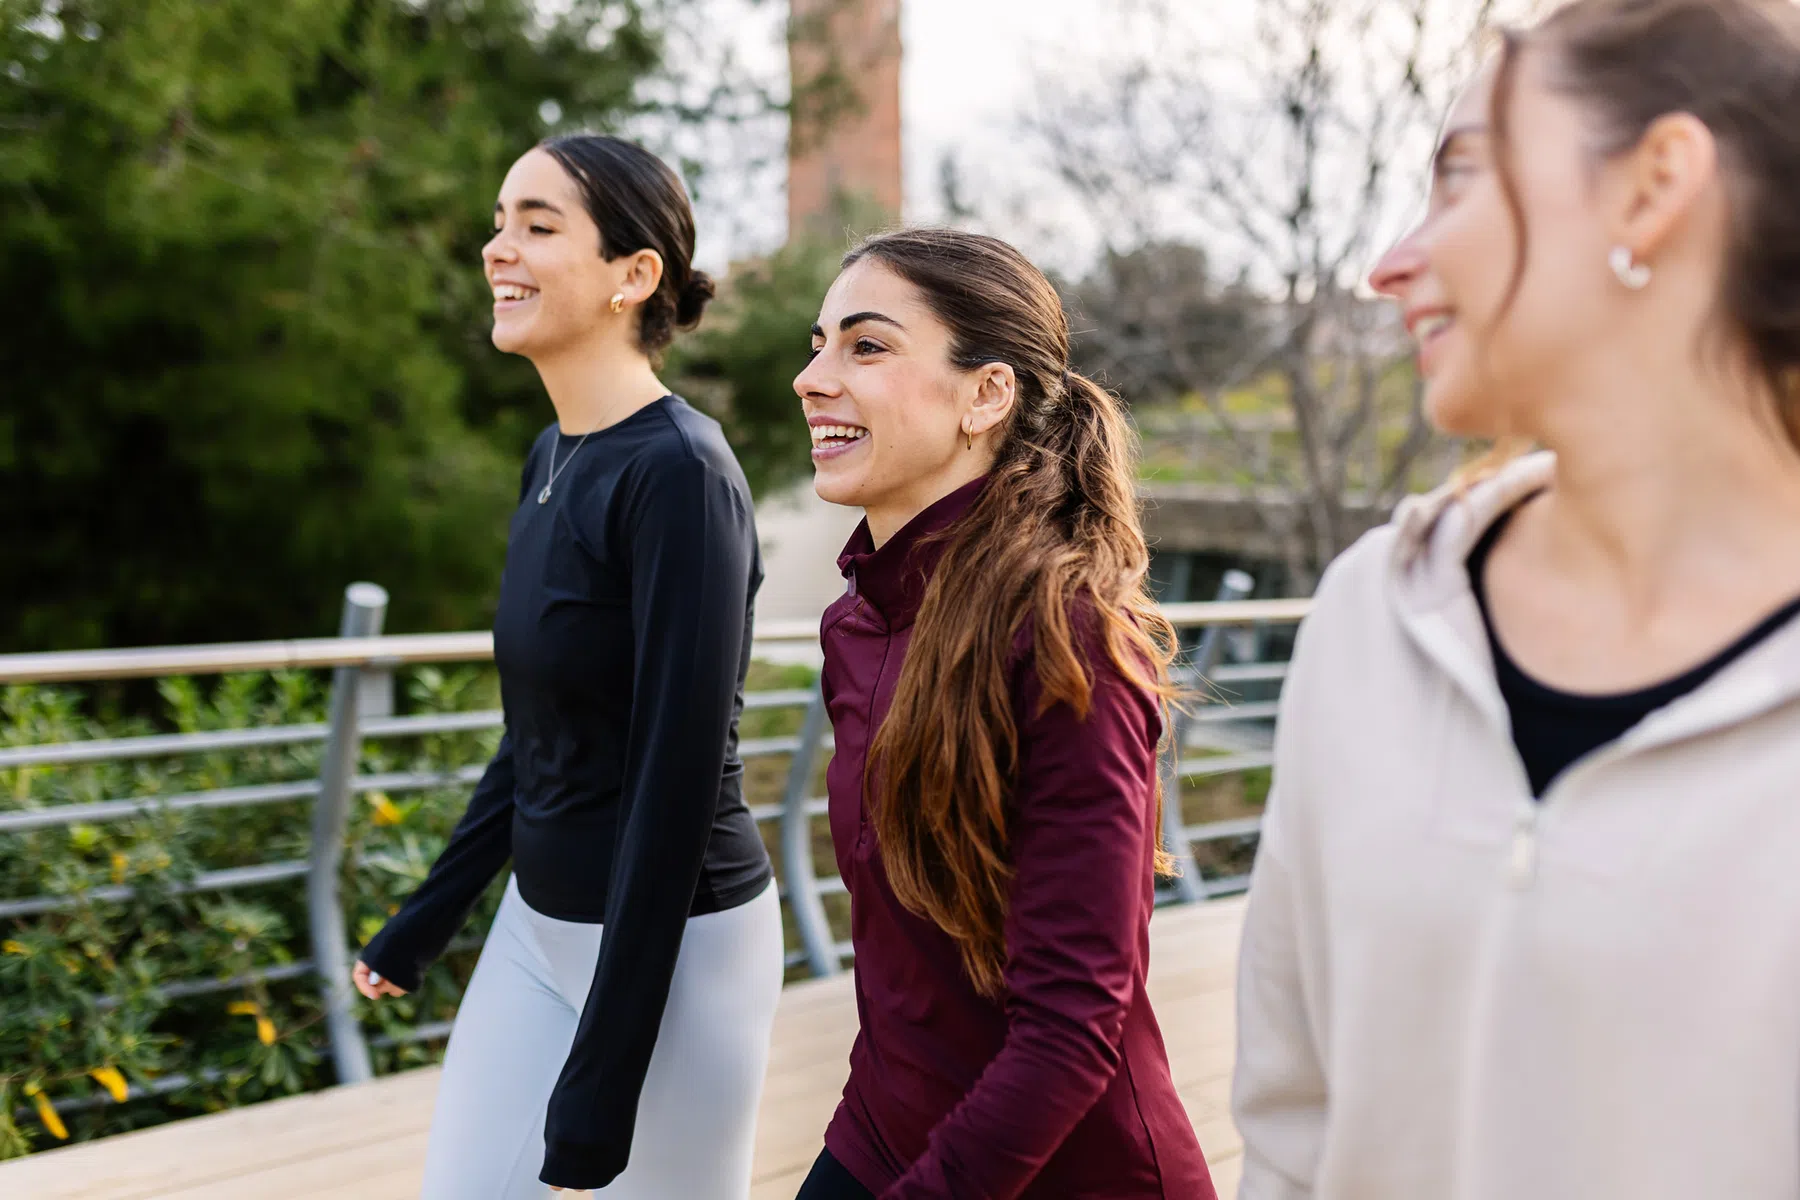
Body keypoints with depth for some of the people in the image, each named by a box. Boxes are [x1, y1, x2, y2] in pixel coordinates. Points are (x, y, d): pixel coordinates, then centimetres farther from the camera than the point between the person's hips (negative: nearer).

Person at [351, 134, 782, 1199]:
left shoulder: (679, 473, -20)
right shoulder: (553, 459, 6)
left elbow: (678, 776, -21)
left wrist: (604, 1071, -20)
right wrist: (431, 913, 21)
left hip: (675, 939, -8)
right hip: (539, 922, 8)